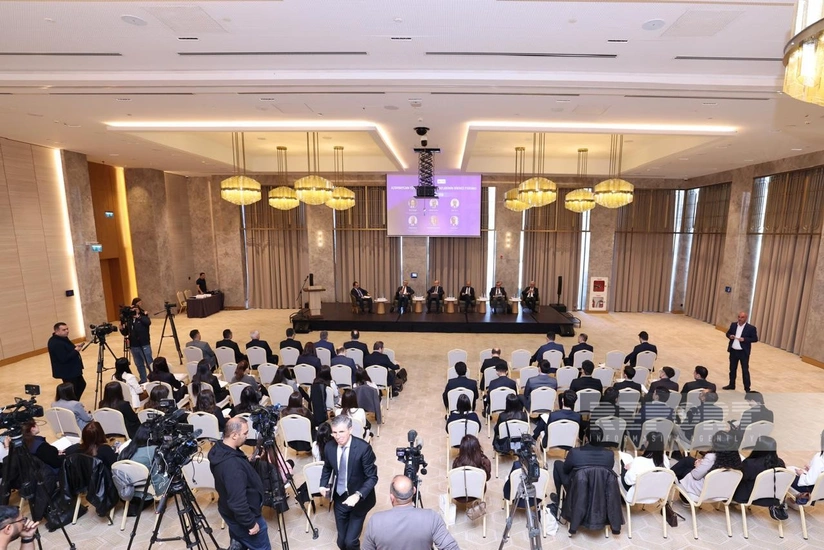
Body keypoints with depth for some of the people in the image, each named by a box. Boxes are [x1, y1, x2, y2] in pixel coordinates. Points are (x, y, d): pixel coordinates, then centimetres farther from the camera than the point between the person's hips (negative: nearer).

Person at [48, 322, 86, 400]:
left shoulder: (62, 338, 6)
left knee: (81, 385, 20)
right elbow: (64, 359, -29)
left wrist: (74, 347, 3)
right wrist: (76, 350, -21)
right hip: (66, 371, -11)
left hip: (72, 369, 11)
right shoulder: (56, 344, -26)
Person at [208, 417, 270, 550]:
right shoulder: (232, 465, -38)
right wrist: (251, 523, -20)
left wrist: (248, 463, 10)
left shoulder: (219, 449, -8)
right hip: (242, 517, -9)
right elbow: (238, 501, -33)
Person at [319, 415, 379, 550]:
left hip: (359, 499, -4)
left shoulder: (363, 448, -25)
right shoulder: (329, 447, -11)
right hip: (340, 498, 4)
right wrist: (323, 485, -3)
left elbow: (372, 477, -19)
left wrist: (358, 495, -32)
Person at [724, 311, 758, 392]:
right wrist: (730, 336, -9)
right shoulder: (733, 325, 4)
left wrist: (744, 339, -21)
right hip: (733, 351, 4)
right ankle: (731, 385, 27)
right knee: (732, 369, 15)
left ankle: (747, 388, 11)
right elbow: (728, 333, 13)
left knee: (745, 370, 2)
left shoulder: (751, 328, -9)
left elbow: (755, 339, -8)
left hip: (744, 352, -4)